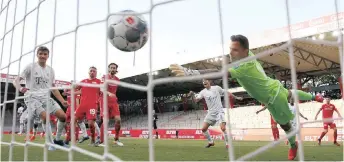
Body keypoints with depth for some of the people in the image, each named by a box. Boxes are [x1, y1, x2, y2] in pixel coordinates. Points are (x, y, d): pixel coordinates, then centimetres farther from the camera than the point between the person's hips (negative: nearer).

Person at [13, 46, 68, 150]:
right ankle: (51, 143, -11)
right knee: (45, 116, -28)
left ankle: (57, 140, 11)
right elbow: (16, 81, -4)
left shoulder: (50, 70, 11)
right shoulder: (31, 67, 0)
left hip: (46, 98, 4)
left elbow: (53, 88, 16)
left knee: (62, 116, -10)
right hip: (33, 97, -4)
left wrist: (62, 101, 6)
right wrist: (20, 88, -26)